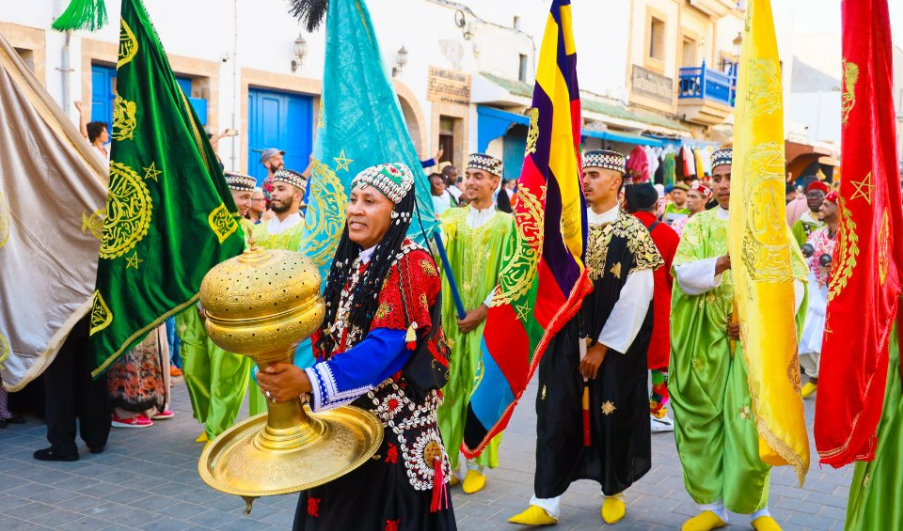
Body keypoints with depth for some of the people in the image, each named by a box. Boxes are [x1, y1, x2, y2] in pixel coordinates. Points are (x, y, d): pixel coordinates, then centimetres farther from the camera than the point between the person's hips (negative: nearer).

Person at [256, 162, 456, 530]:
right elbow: (327, 334, 12)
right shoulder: (349, 262, 10)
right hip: (342, 416, 7)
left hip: (395, 421, -6)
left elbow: (387, 347, -24)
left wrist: (309, 382, -34)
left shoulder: (411, 265, -13)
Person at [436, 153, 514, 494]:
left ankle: (477, 464, 14)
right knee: (449, 387, 5)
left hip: (487, 320, -3)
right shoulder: (451, 218, 8)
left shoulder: (506, 224, -1)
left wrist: (483, 310, -13)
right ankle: (449, 461, 15)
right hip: (451, 316, 3)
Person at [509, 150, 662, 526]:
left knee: (612, 417, 7)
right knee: (556, 416, 1)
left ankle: (614, 491, 29)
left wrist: (603, 346, -11)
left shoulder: (633, 231, -6)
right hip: (566, 339, 3)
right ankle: (545, 501, 7)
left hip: (614, 344, -3)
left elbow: (636, 297, -10)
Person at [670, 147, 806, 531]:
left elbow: (795, 281, -4)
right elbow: (684, 275, -9)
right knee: (702, 422, 2)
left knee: (751, 424, -3)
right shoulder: (699, 225, 6)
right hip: (706, 340, 1)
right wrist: (724, 261, -26)